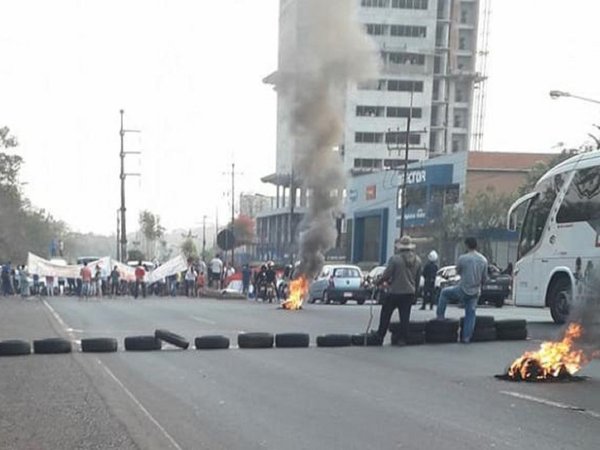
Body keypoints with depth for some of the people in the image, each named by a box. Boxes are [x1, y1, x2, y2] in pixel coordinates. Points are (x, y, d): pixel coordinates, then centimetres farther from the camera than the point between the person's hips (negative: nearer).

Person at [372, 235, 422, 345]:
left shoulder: (395, 259, -16)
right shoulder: (417, 260, 3)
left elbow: (386, 275, -13)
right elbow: (418, 279, 10)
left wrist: (380, 281, 7)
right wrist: (414, 291, 20)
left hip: (395, 292, -4)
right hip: (409, 293, 4)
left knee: (385, 315, 10)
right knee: (405, 317, 8)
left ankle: (380, 337, 16)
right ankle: (403, 339, 6)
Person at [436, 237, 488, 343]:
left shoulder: (463, 258, -15)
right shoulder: (483, 260, -1)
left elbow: (458, 271, 3)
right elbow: (484, 278, 7)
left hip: (462, 290, -4)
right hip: (475, 292, 4)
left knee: (444, 292, 21)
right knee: (470, 314, 13)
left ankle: (440, 316, 24)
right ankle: (466, 337, 12)